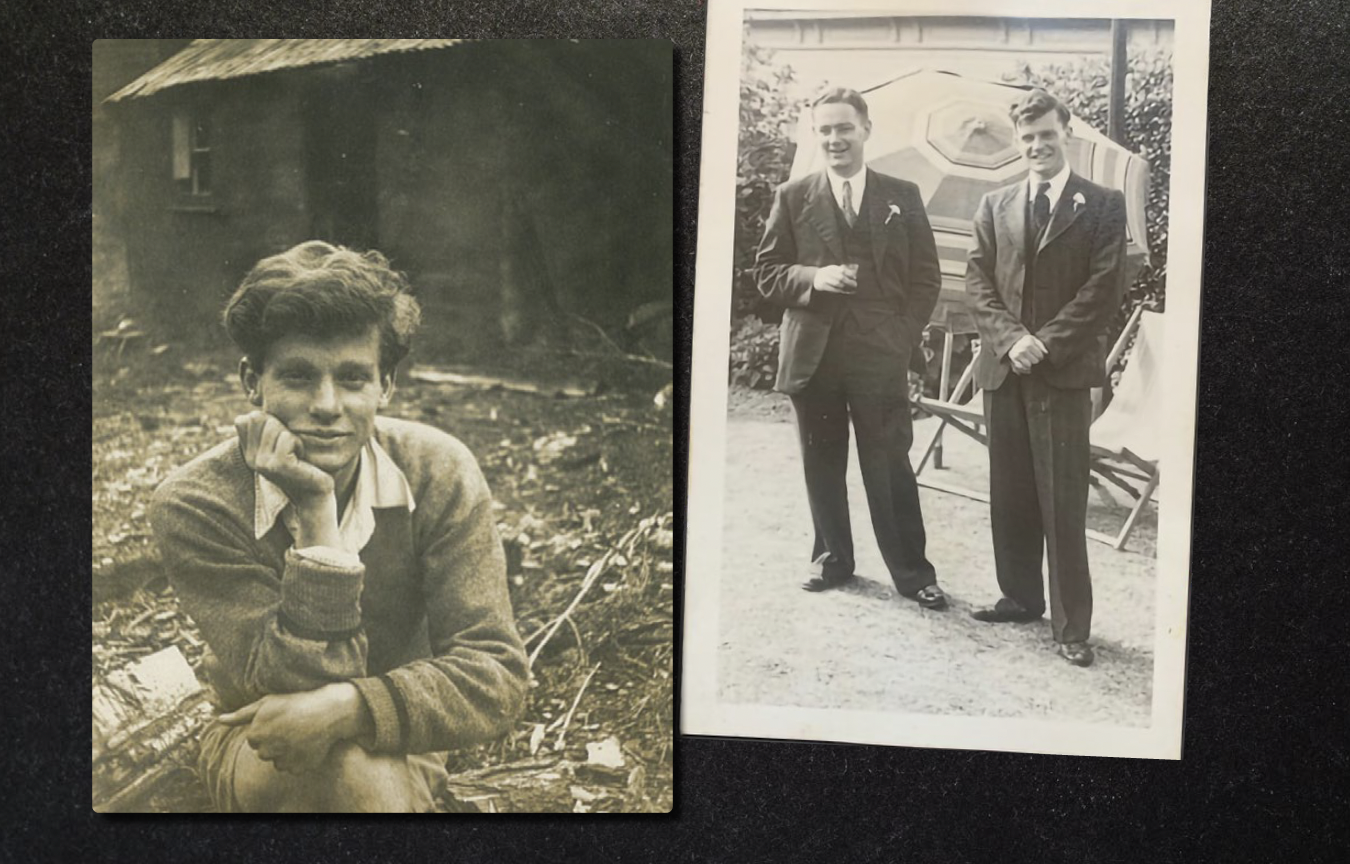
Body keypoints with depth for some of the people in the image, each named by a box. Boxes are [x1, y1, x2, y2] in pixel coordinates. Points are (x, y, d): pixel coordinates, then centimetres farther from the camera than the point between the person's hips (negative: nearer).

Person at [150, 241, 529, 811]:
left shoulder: (439, 476, -17)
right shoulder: (193, 506, -20)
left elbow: (496, 677, -21)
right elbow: (298, 684, -26)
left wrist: (348, 707, -35)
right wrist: (316, 509, -33)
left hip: (400, 749, 3)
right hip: (259, 753, -2)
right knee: (354, 764, -34)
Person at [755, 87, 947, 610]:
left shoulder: (902, 197, 6)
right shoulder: (792, 198, 6)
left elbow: (925, 277, 6)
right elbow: (766, 273, 4)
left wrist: (903, 337, -6)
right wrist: (813, 278, -15)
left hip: (881, 356, -1)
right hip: (813, 354, 1)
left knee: (890, 468, 1)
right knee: (822, 466, 10)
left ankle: (912, 573, 12)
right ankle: (832, 560, 26)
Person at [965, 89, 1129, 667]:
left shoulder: (1102, 205, 3)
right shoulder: (995, 205, 13)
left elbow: (1105, 287, -5)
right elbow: (978, 280, 6)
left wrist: (1046, 344, -13)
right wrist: (1011, 338, -9)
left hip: (1065, 371, -4)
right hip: (1003, 369, 4)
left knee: (1063, 502, -3)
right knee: (1010, 495, 10)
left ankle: (1071, 625, 4)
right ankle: (1020, 596, 24)